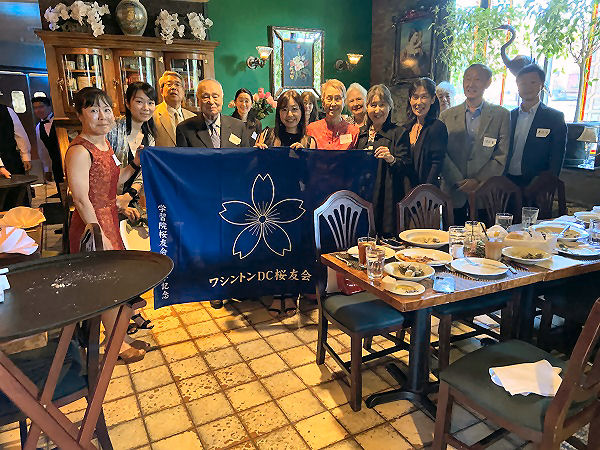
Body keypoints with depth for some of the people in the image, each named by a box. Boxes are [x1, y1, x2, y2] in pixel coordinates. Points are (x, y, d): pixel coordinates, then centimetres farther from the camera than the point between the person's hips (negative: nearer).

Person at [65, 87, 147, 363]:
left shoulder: (103, 143, 9)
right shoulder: (79, 151, -19)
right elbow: (81, 199, -22)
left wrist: (134, 164, 4)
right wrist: (99, 236, -21)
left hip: (109, 221, 9)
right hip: (93, 226, -9)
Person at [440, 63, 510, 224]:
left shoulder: (502, 115, 5)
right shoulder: (447, 116, 9)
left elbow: (502, 156, -2)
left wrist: (478, 181, -12)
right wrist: (459, 181, -10)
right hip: (453, 195, 1)